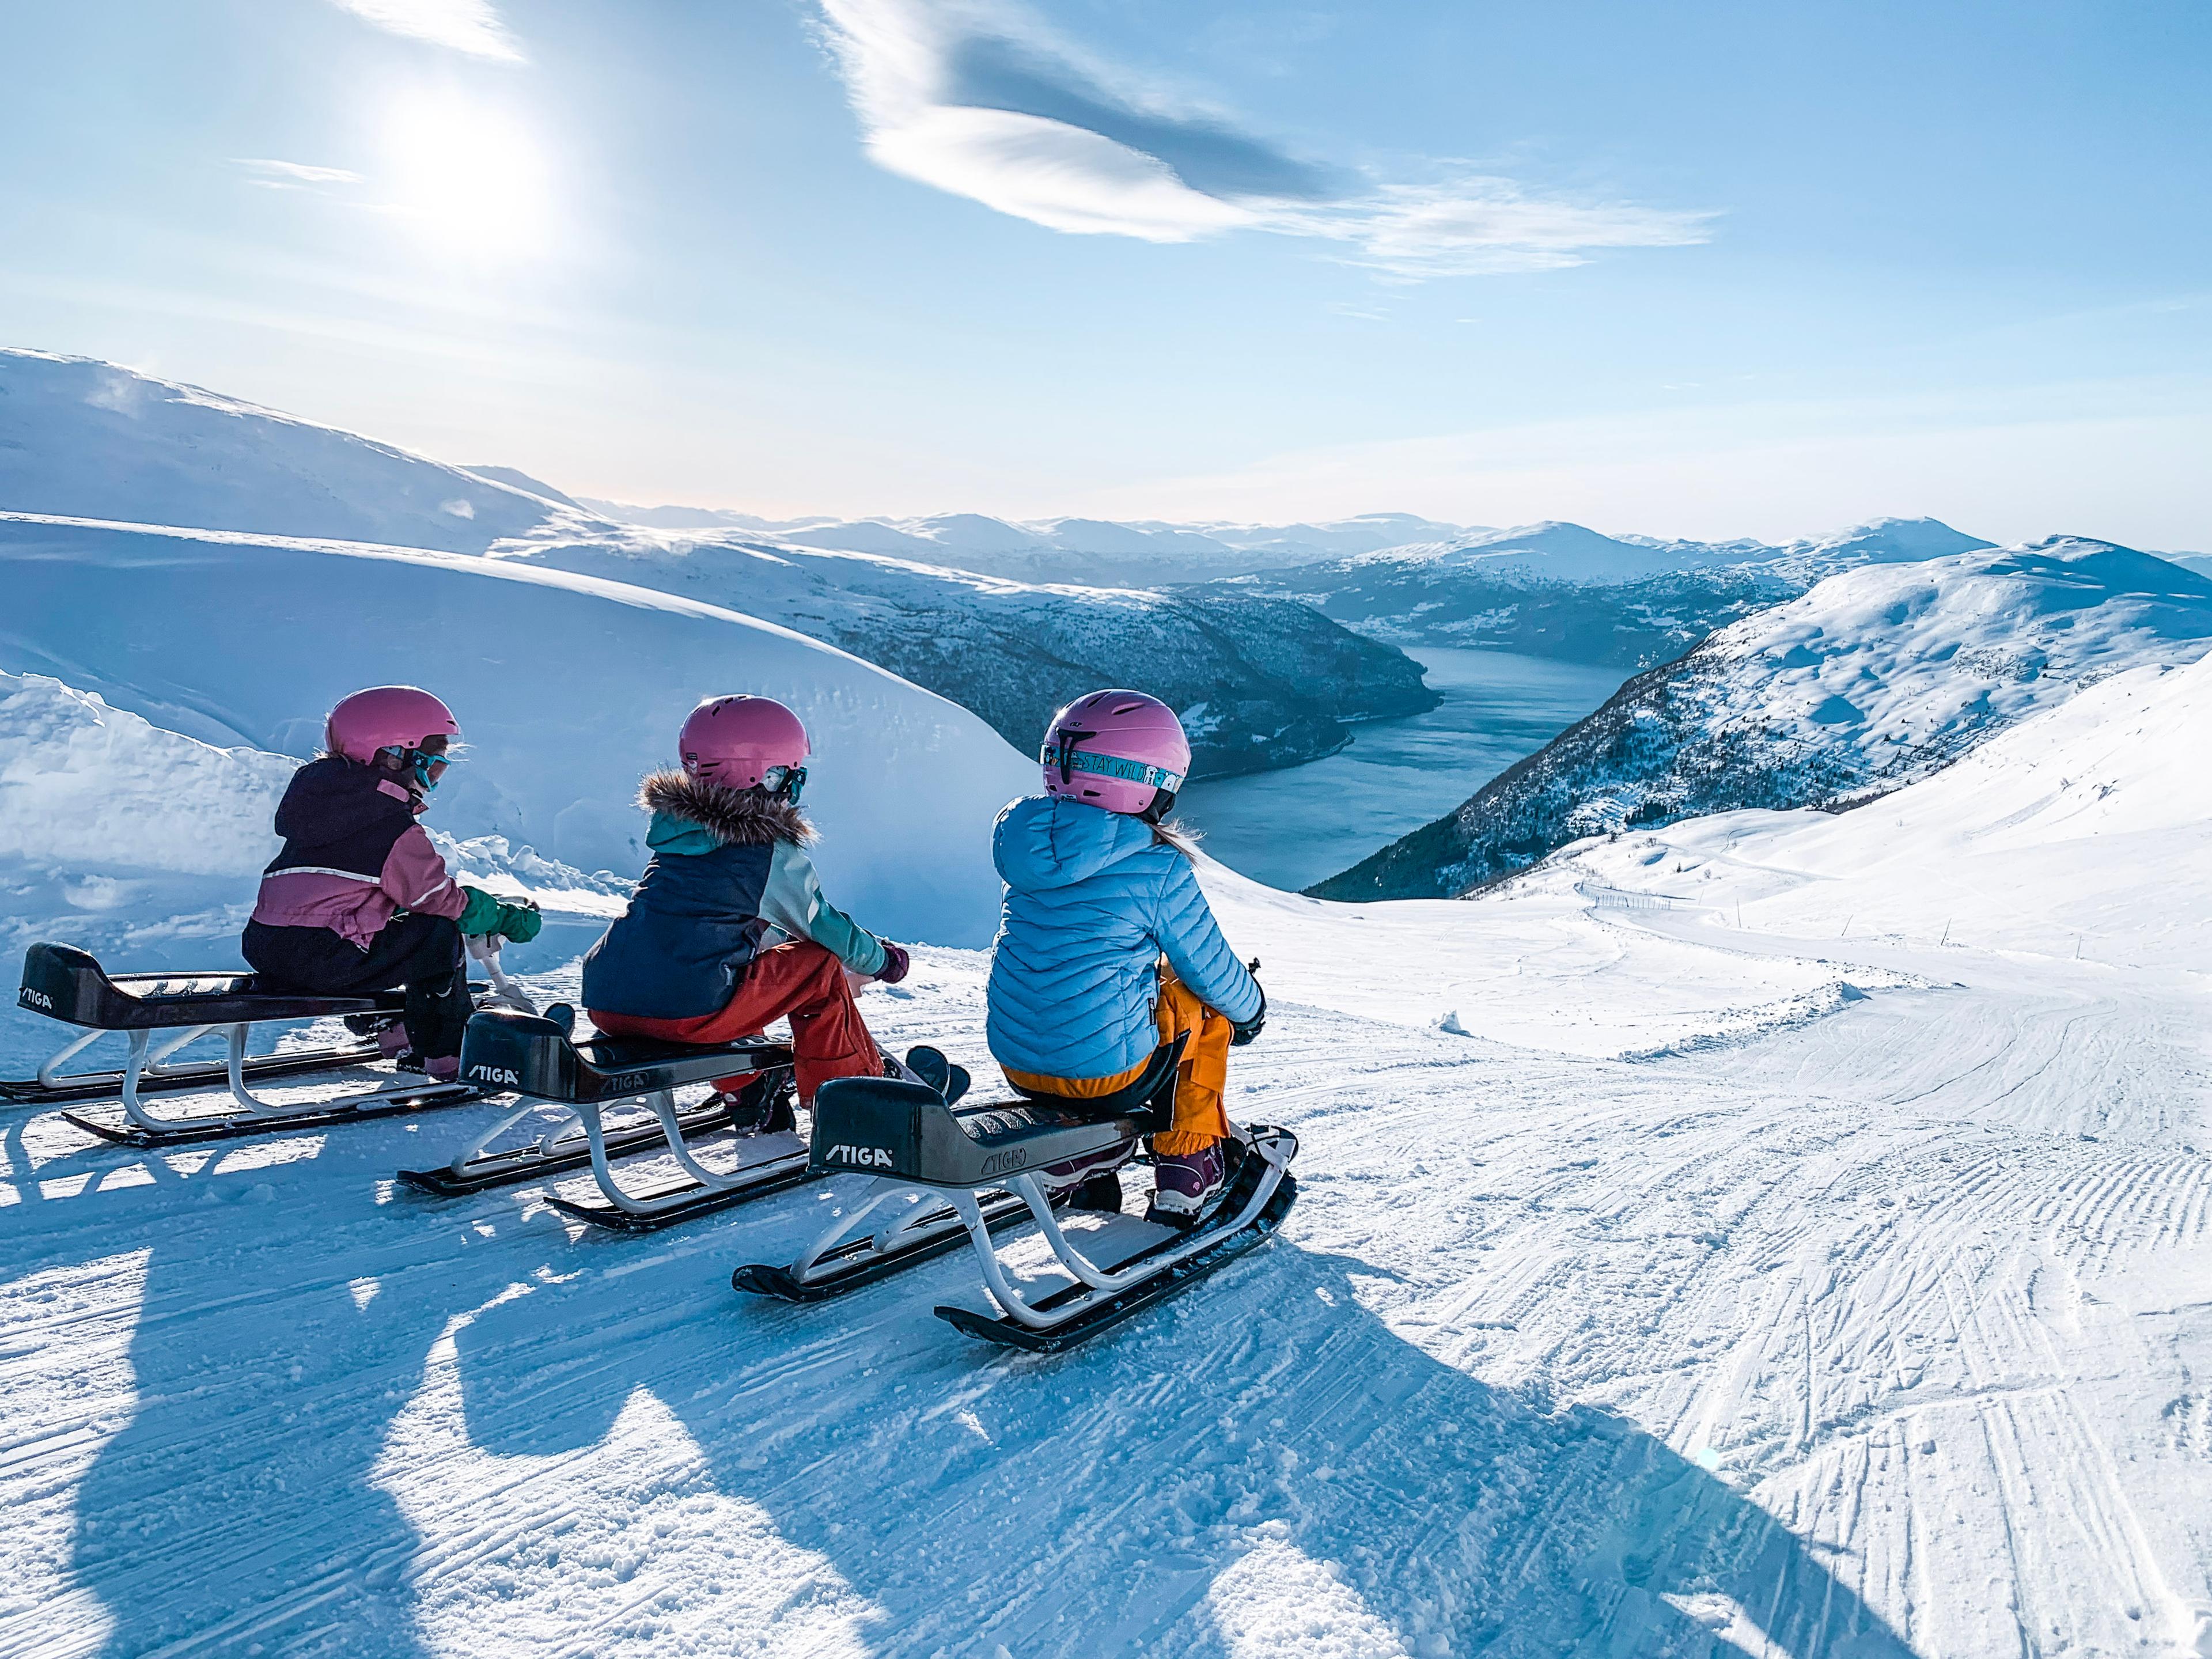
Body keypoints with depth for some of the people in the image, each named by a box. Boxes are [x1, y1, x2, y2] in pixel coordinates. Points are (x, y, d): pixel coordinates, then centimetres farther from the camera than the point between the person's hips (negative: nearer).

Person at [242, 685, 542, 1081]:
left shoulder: (323, 792, 16)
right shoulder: (393, 827, -13)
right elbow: (442, 900, -8)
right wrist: (511, 920, 6)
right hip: (322, 964, -10)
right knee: (440, 935, -1)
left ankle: (392, 1030, 34)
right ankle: (449, 1056, 6)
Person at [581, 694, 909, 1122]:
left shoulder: (674, 827, 16)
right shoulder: (776, 852, -3)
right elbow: (824, 928, 9)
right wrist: (884, 959, 27)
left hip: (604, 1005, 7)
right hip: (687, 1014, -7)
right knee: (820, 967, 10)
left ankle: (744, 1091, 40)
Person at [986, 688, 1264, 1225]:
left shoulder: (1024, 840, -1)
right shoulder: (1159, 871, -17)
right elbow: (1212, 972, -3)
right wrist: (1251, 1008, 18)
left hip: (1014, 1059, 6)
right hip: (1106, 1067, -5)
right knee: (1208, 1005, 21)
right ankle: (1186, 1170, 23)